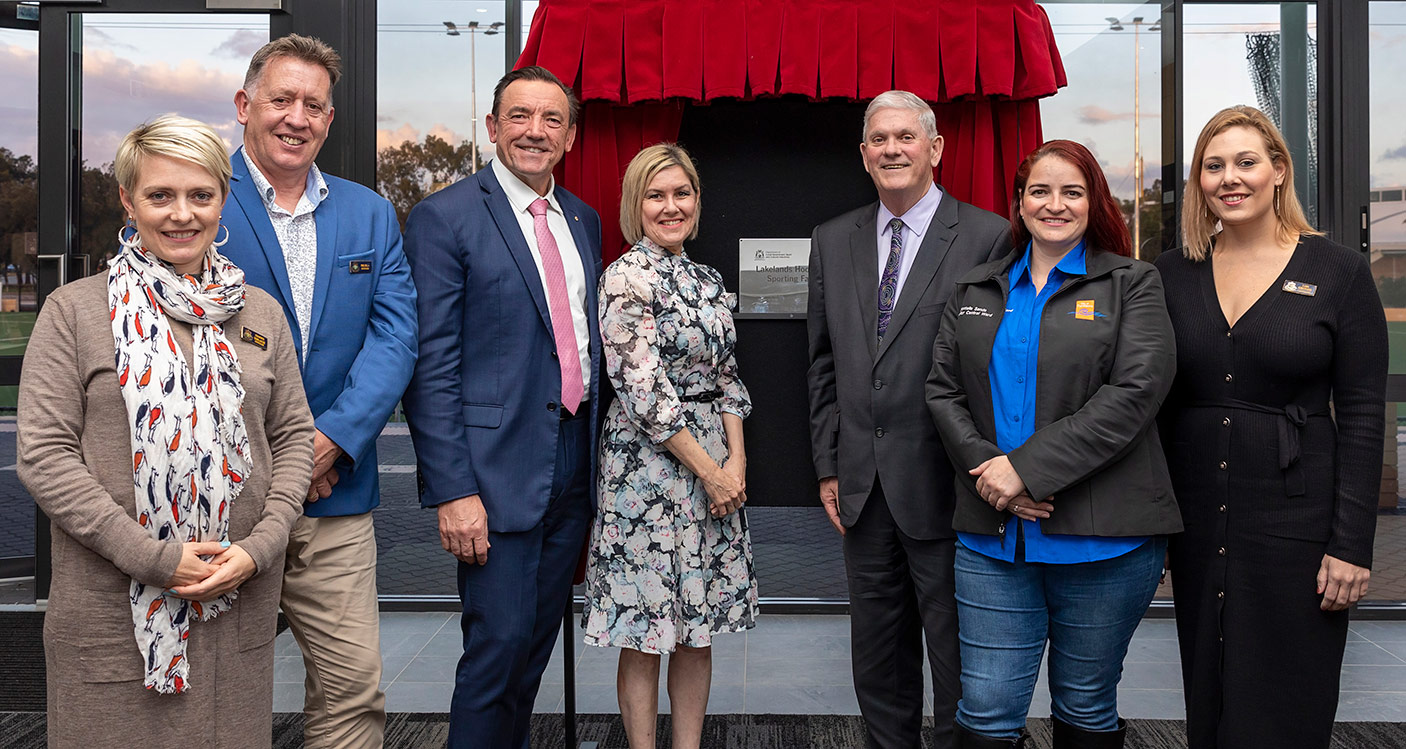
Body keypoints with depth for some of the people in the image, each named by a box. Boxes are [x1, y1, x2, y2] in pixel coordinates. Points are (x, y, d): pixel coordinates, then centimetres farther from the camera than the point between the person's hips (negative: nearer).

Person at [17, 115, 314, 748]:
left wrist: (259, 546, -6)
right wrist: (152, 556, -14)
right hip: (110, 610, -3)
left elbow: (293, 435, 10)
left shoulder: (260, 313, 9)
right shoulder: (74, 311, -1)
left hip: (240, 602, 3)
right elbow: (43, 456, -7)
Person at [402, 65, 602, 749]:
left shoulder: (583, 221, 13)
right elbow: (431, 365, -12)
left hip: (574, 461, 7)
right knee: (499, 642, -4)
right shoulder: (444, 217, -8)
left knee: (539, 641, 15)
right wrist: (451, 491, -17)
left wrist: (597, 456, 12)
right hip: (498, 467, -6)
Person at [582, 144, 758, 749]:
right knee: (646, 635, 3)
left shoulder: (709, 282, 12)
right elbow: (643, 390, -15)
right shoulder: (627, 277, -10)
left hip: (716, 469, 7)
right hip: (648, 467, -7)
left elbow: (725, 378, 14)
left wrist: (737, 460, -1)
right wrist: (710, 470, -12)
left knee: (700, 628, 12)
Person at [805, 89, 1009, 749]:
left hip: (944, 489, -5)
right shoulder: (832, 242, 9)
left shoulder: (989, 238, -7)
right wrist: (829, 465, 9)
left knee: (958, 663, 7)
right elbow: (823, 364, 13)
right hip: (862, 489, 5)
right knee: (876, 661, 17)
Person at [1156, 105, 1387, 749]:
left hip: (1295, 520, -3)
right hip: (1195, 520, 3)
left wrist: (1352, 546, -9)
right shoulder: (1173, 274, 6)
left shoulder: (1339, 271, -2)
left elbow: (1362, 417, -4)